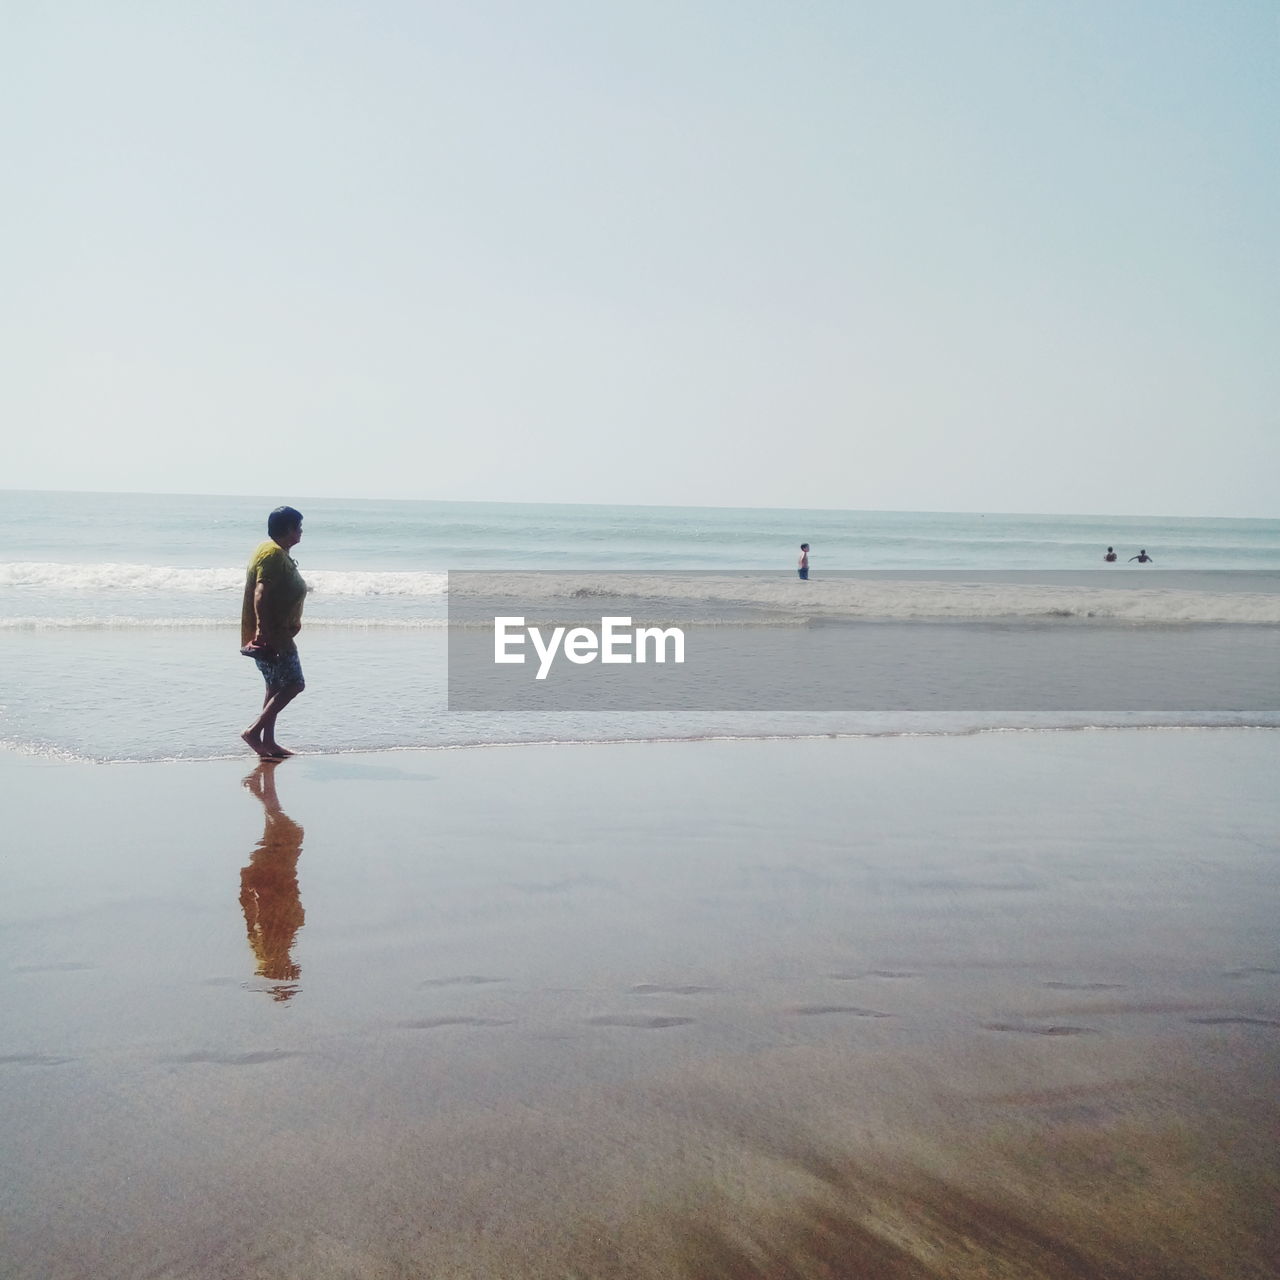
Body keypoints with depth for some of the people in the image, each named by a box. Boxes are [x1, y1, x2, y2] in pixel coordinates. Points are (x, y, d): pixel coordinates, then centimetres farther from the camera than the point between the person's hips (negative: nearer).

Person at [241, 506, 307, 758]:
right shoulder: (274, 554, -17)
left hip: (277, 633, 11)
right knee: (293, 684, -10)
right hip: (270, 635, -11)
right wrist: (264, 631, -31)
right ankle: (254, 731, -9)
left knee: (276, 686, 15)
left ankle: (268, 742, 20)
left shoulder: (276, 552, 16)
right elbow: (260, 595, -26)